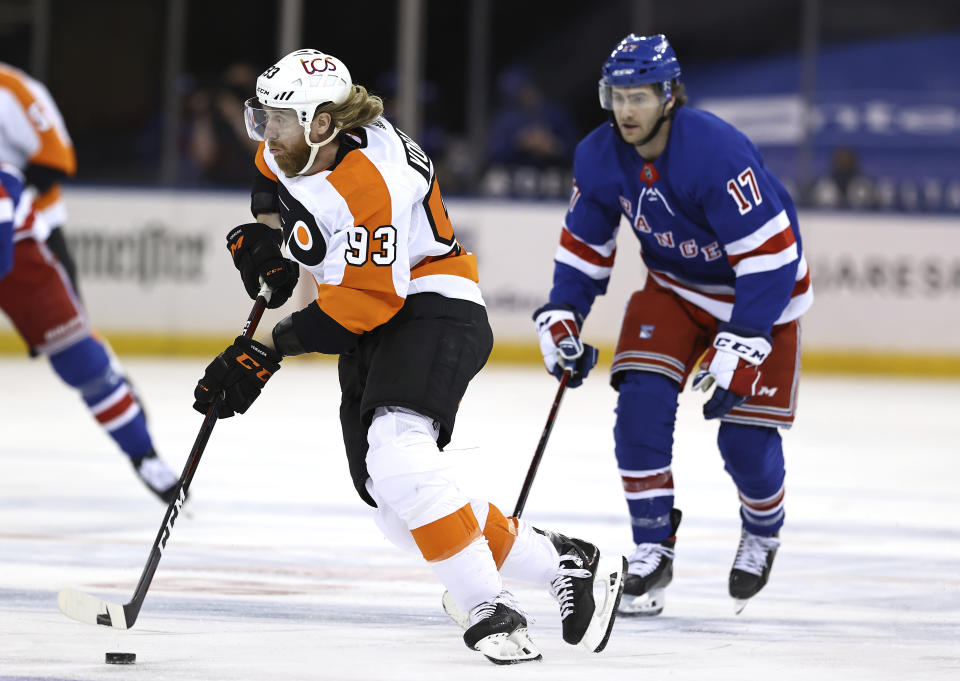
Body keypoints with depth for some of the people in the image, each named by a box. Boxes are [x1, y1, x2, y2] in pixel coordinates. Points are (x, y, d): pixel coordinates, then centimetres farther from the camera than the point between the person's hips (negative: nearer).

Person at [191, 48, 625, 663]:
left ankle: (488, 609, -30)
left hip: (432, 310, -10)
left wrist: (267, 352, -24)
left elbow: (351, 312, -27)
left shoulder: (370, 190, -28)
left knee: (395, 453, -34)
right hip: (372, 333, 10)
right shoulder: (299, 140, -1)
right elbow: (275, 176, 25)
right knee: (398, 502, 4)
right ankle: (566, 562, 14)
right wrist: (265, 232, 7)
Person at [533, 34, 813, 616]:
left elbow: (771, 252, -32)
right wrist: (561, 319, -6)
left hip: (761, 288, -5)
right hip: (674, 286, 5)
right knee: (641, 403, -16)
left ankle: (763, 533, 25)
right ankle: (653, 549, -4)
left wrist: (741, 348, -33)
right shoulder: (599, 157, -12)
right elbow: (584, 244, 5)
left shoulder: (717, 151, -33)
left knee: (745, 433, -8)